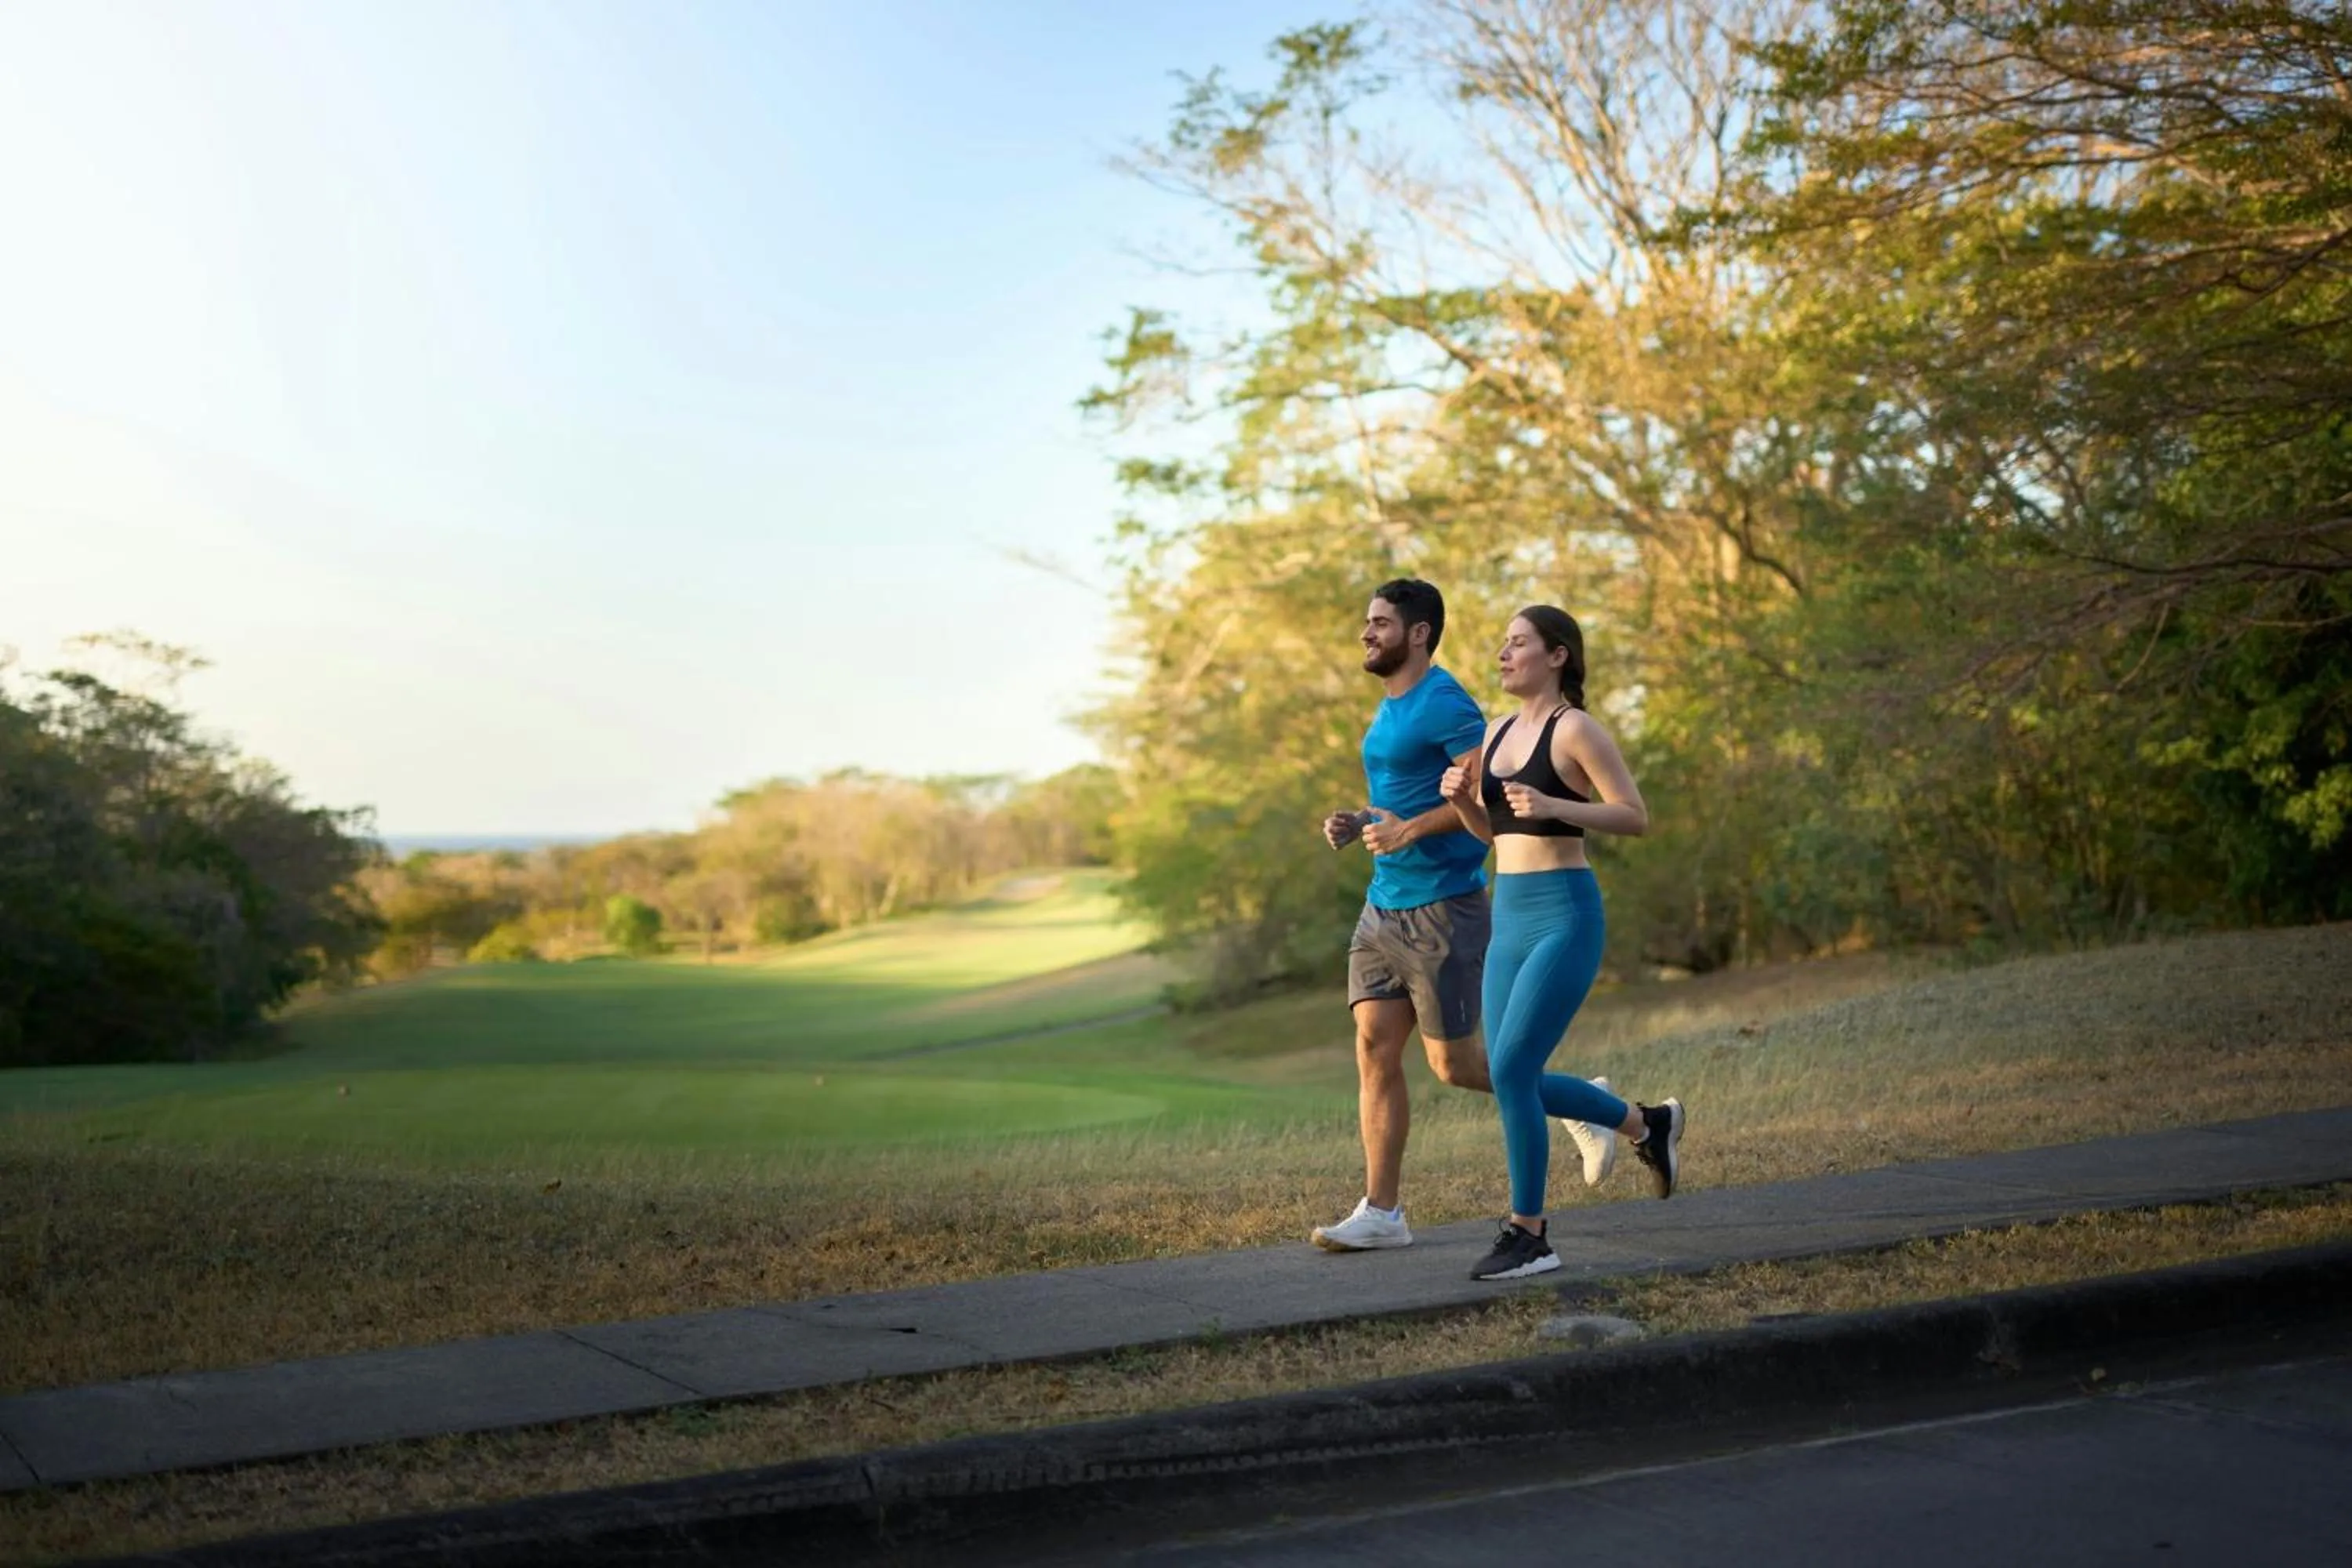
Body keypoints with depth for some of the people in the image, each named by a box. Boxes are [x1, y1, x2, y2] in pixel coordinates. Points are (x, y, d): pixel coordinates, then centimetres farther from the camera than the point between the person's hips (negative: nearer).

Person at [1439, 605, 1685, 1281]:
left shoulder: (1577, 728, -9)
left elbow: (1637, 818, -11)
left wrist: (1554, 806, -23)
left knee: (1509, 1073, -14)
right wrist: (1458, 794, 0)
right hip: (1512, 920, 8)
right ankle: (1648, 1124, 31)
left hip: (1565, 917, -8)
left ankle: (1528, 1236, -1)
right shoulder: (1499, 731, 13)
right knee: (1517, 1082, 9)